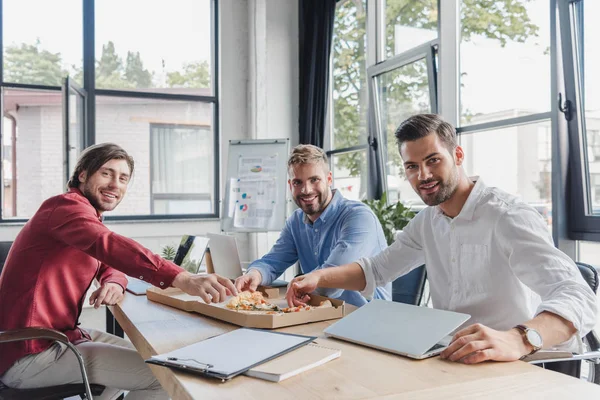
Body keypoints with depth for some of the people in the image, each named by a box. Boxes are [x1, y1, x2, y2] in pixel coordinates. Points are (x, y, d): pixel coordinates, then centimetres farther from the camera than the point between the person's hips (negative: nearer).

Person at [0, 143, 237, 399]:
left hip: (54, 335, 10)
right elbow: (109, 245, -38)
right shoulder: (67, 206, -18)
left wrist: (114, 284, -13)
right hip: (28, 354, -10)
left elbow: (108, 265, 14)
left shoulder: (89, 216, 15)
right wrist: (181, 279, -52)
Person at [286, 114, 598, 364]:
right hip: (446, 362, 6)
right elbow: (376, 269, 15)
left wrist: (519, 339, -49)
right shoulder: (427, 222, 7)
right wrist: (319, 277, -3)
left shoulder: (509, 218, -18)